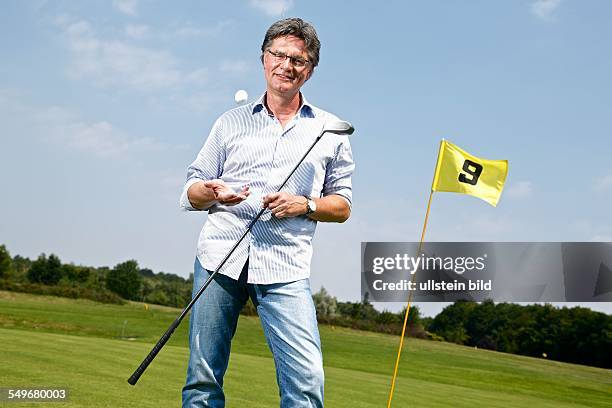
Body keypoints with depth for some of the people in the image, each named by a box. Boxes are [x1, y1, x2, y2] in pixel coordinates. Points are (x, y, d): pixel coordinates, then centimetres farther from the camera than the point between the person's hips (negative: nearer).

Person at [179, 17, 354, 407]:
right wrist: (211, 191, -8)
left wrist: (305, 205, -6)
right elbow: (191, 193, 15)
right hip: (220, 256, 2)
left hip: (286, 266, -1)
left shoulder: (330, 130, 13)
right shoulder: (232, 122, 16)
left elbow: (342, 205, 14)